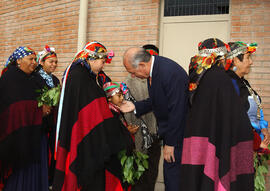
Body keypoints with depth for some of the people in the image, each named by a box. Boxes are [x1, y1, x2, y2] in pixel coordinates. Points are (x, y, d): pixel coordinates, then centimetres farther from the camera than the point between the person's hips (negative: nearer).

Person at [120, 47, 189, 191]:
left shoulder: (171, 73, -27)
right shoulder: (152, 69, 2)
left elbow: (177, 110, -24)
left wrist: (170, 143, -18)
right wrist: (135, 107, 3)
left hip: (178, 133, -9)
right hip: (169, 130, 9)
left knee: (171, 170, -5)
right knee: (169, 170, 15)